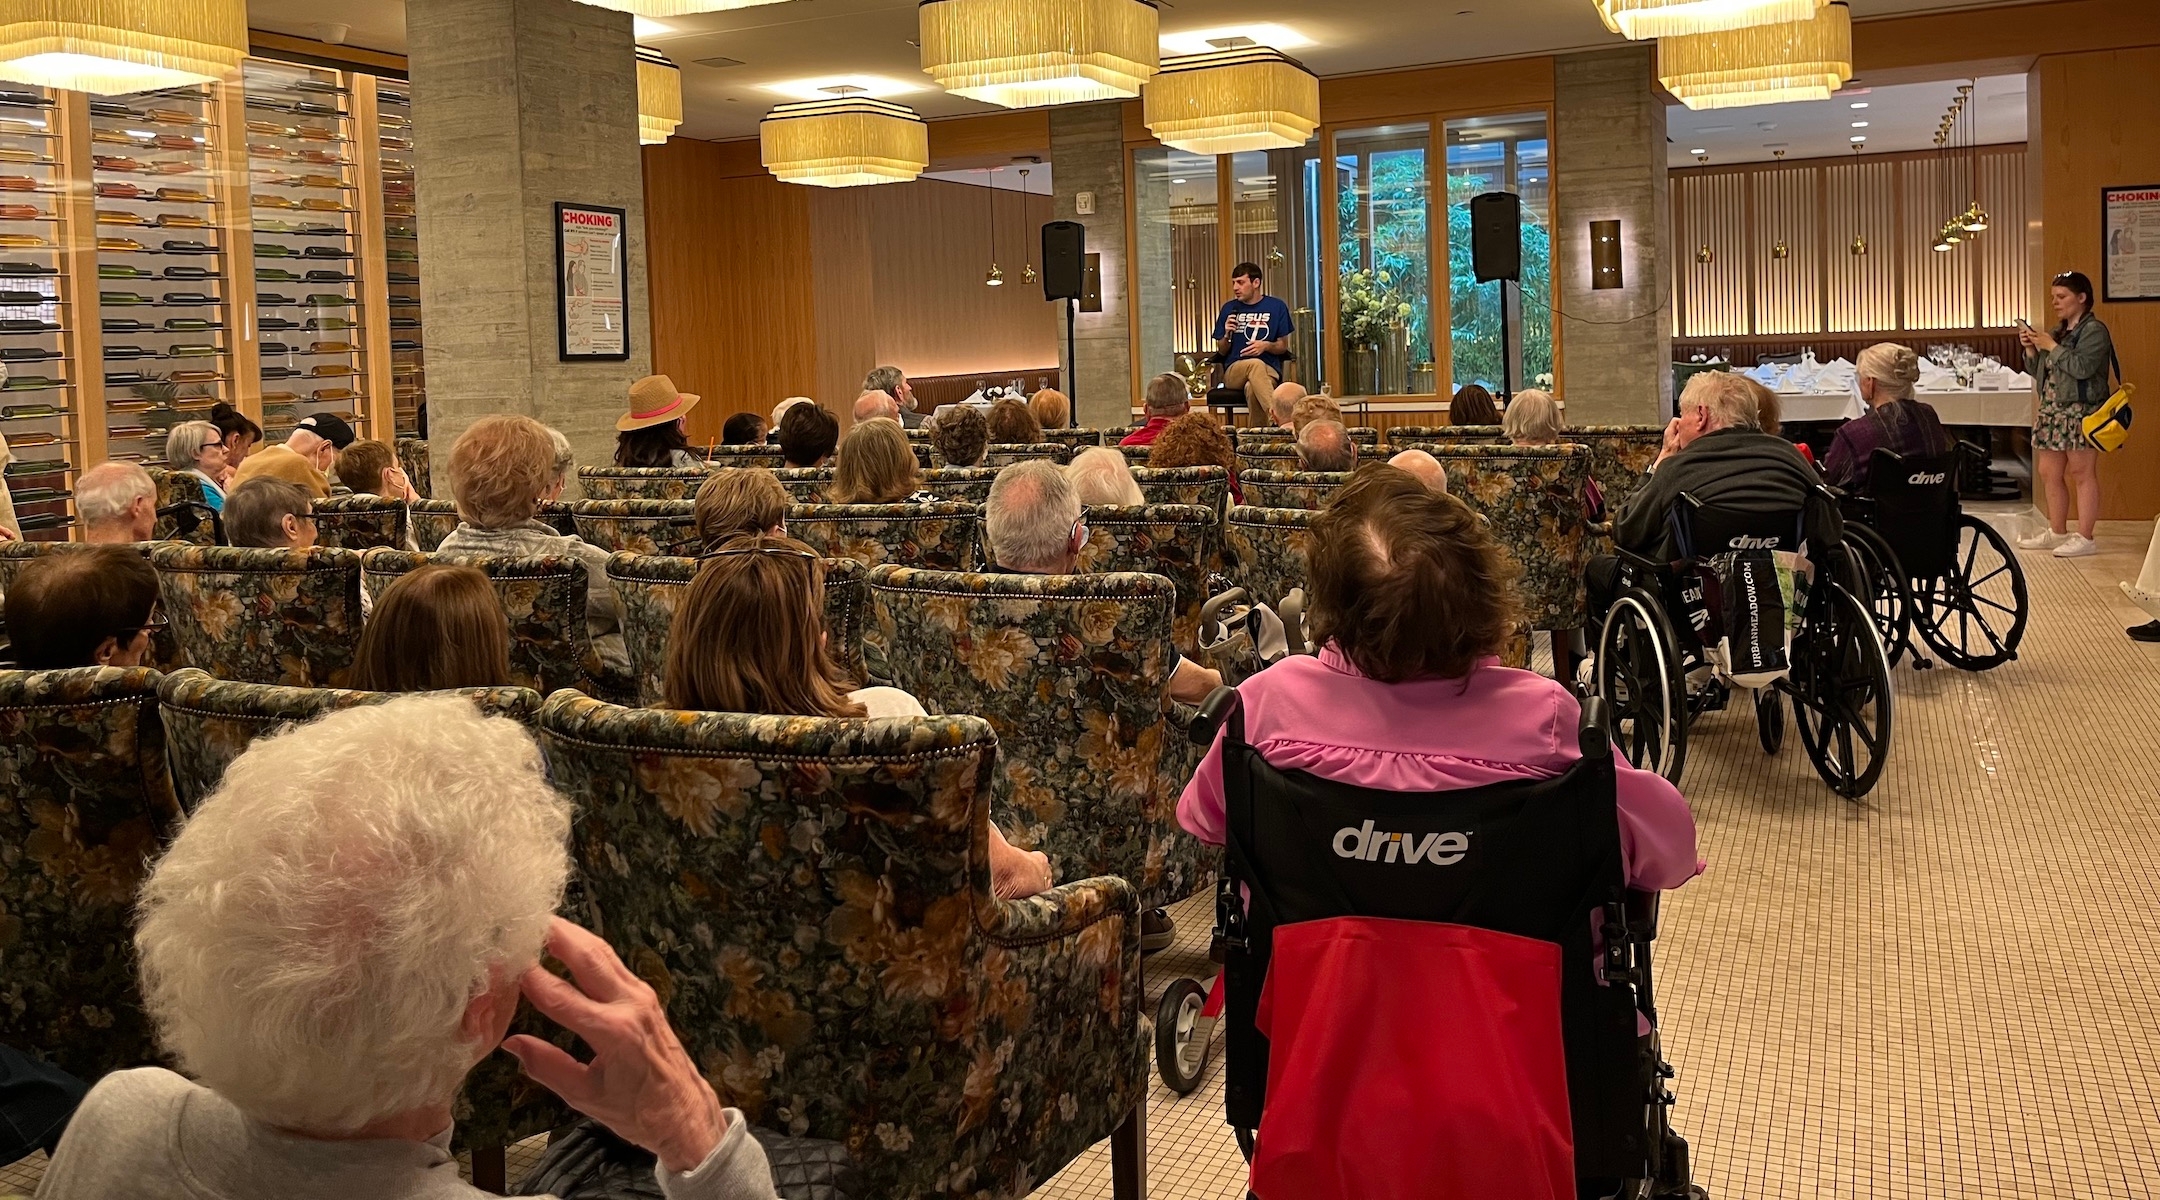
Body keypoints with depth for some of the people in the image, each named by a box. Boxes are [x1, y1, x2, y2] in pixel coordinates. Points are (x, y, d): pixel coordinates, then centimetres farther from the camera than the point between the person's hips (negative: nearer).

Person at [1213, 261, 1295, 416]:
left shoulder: (1277, 306, 9)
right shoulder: (1229, 309, 13)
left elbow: (1283, 346, 12)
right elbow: (1221, 351, 16)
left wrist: (1266, 346, -9)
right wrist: (1227, 335, -5)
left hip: (1268, 369, -1)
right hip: (1234, 371, 1)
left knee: (1252, 389, -40)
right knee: (1256, 364, -38)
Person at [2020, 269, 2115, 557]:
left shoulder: (2094, 330, -7)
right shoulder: (2059, 331, 17)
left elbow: (2082, 367, -21)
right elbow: (2037, 371, 20)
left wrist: (2052, 347, -15)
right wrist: (2031, 349, 4)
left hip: (2081, 412, -9)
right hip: (2053, 412, 9)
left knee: (2082, 474, -5)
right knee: (2048, 473, 9)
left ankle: (2084, 538, -3)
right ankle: (2057, 533, 19)